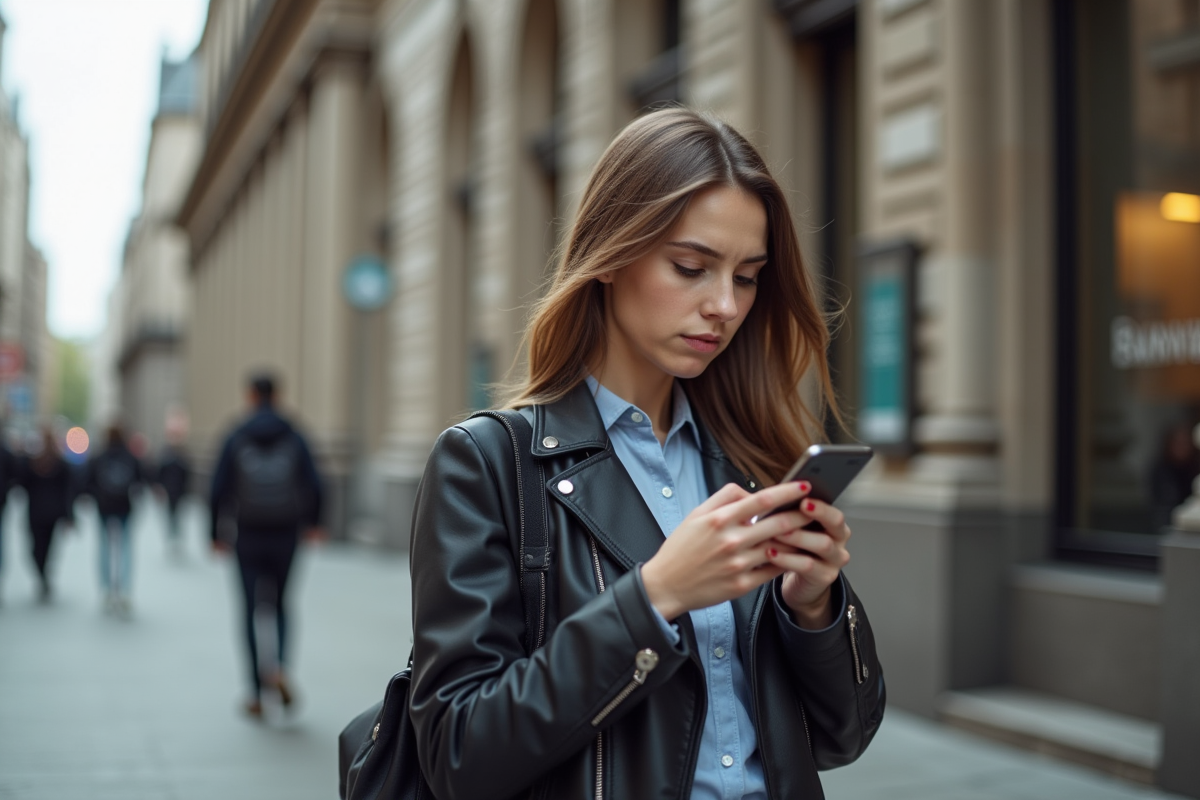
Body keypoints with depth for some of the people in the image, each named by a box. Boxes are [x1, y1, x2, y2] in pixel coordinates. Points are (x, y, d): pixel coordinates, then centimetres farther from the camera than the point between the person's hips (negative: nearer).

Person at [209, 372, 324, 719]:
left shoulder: (236, 439, -3)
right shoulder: (294, 438, -1)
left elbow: (219, 491, -6)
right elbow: (313, 486, -5)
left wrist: (216, 534, 5)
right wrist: (313, 522, 12)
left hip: (248, 537, -1)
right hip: (285, 535, 1)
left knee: (251, 611, 9)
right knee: (279, 603, 20)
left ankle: (257, 693, 9)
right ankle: (280, 666, -5)